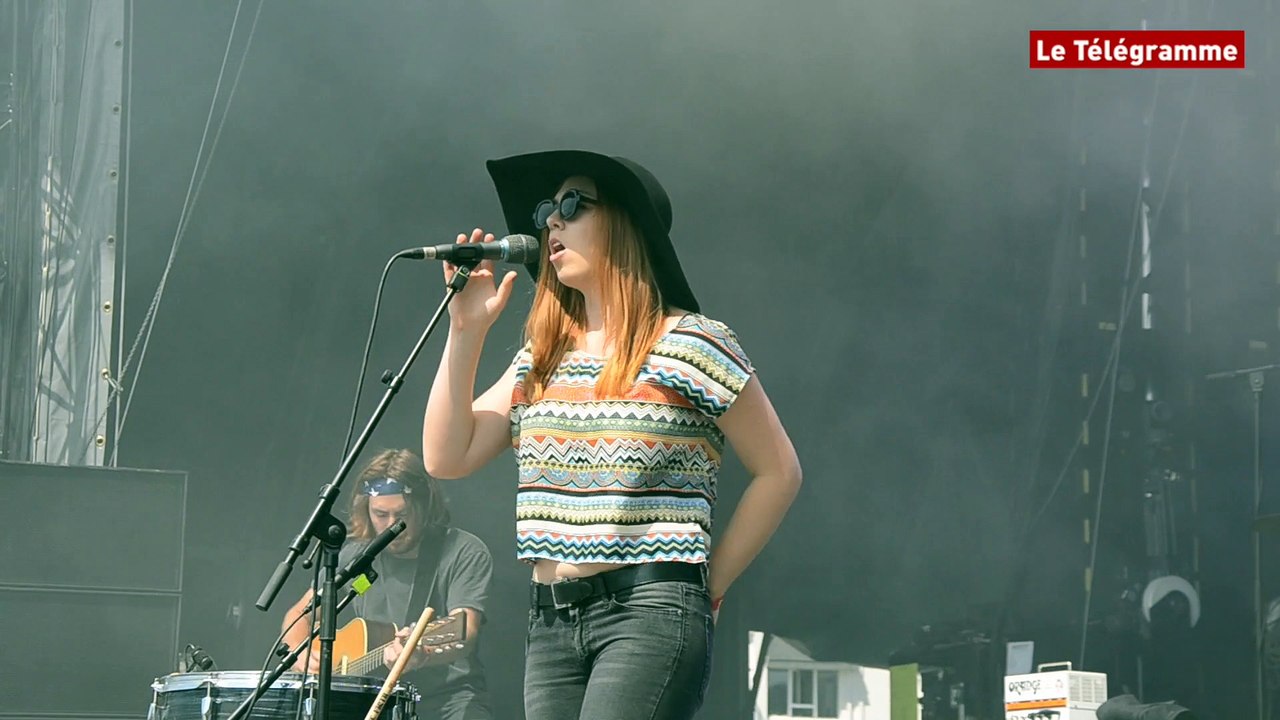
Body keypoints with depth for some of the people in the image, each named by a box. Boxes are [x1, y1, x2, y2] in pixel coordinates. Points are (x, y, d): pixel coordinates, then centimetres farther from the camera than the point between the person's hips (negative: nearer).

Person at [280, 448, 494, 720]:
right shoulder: (355, 554, 8)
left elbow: (464, 633, -21)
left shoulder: (465, 553, -7)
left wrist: (422, 656, -42)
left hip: (447, 695, -3)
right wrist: (299, 653, -7)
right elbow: (301, 614, 16)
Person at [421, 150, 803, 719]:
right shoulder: (541, 360, 16)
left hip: (650, 613, -7)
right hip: (550, 622, 7)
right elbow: (446, 457, 10)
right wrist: (466, 330, 5)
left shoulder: (688, 344, -2)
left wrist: (710, 585, 0)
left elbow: (778, 473, 1)